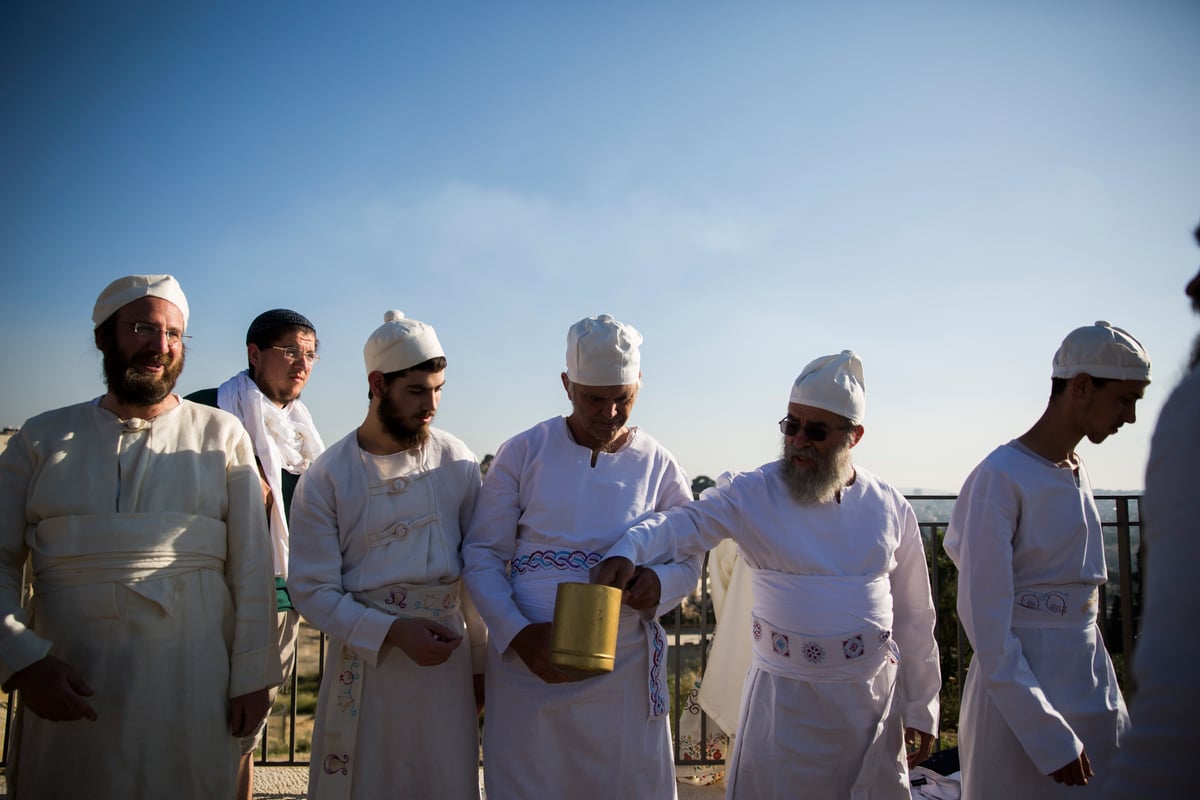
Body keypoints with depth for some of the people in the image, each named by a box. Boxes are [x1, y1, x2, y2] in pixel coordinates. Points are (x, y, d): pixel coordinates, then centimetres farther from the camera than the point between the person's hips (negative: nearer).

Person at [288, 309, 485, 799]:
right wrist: (393, 631, -18)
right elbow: (312, 591, -6)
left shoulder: (458, 464, -1)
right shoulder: (326, 479, -6)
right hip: (366, 661, -1)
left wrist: (481, 664, 4)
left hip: (447, 659, 1)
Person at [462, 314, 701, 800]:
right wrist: (517, 633, -15)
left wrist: (659, 583, -16)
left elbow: (689, 559, 7)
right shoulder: (522, 454, -2)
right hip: (529, 665, -1)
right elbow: (482, 556, -1)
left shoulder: (657, 465, 2)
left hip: (624, 671, 1)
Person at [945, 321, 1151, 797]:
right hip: (1022, 689, -7)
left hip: (1093, 680, 7)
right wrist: (1048, 735, -20)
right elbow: (984, 618, -19)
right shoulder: (1002, 477, -17)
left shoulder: (1079, 474, 6)